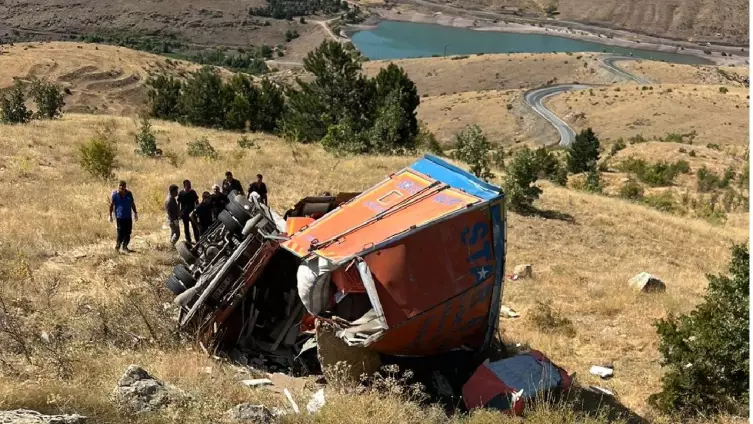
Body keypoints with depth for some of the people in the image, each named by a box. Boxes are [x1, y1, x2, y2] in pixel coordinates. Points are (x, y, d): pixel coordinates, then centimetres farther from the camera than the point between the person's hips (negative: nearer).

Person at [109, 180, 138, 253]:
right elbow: (111, 205, -2)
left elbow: (132, 204, 14)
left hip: (128, 217, 4)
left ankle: (125, 247, 21)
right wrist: (110, 215, -3)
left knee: (128, 233, 8)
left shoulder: (129, 193, 4)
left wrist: (135, 213, 17)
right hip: (119, 217, -4)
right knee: (121, 233, -8)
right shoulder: (114, 194, -7)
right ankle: (117, 245, 9)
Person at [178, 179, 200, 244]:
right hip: (184, 213, 0)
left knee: (195, 227, 2)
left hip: (192, 212, 0)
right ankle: (188, 241, 22)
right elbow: (178, 204, -1)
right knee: (186, 227, 11)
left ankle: (197, 240, 12)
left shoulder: (193, 192, -5)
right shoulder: (181, 193, -8)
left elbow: (197, 202, 5)